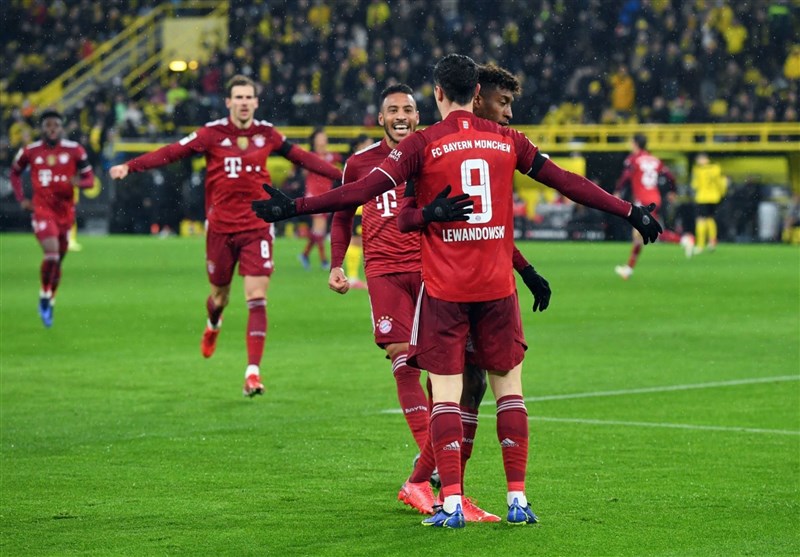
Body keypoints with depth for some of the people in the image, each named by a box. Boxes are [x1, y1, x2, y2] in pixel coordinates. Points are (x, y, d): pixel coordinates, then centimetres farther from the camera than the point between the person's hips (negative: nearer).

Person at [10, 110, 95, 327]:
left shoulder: (75, 150, -3)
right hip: (42, 209, -2)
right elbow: (15, 173, 16)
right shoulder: (30, 151, -2)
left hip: (65, 211, 2)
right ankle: (44, 295, -2)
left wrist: (79, 182, -21)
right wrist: (21, 199, 4)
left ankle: (50, 303, 32)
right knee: (51, 253, -23)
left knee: (58, 260, 13)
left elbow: (90, 178, 2)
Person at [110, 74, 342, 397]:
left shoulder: (266, 134, 2)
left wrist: (340, 176, 16)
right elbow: (171, 153, -10)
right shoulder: (212, 134, -6)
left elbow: (300, 156, 13)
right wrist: (130, 167, -19)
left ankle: (253, 371, -11)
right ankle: (213, 326, 52)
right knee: (220, 295, 14)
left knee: (257, 299, -10)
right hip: (221, 228, 0)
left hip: (256, 228, 0)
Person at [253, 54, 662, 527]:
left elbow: (365, 190, -13)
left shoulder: (423, 143, -4)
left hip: (444, 290, -2)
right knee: (509, 387, 11)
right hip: (497, 287, 2)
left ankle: (451, 503, -5)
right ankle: (518, 498, 8)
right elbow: (568, 182, 8)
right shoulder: (507, 139, 4)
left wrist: (296, 207, -11)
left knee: (446, 393, 1)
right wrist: (630, 211, 16)